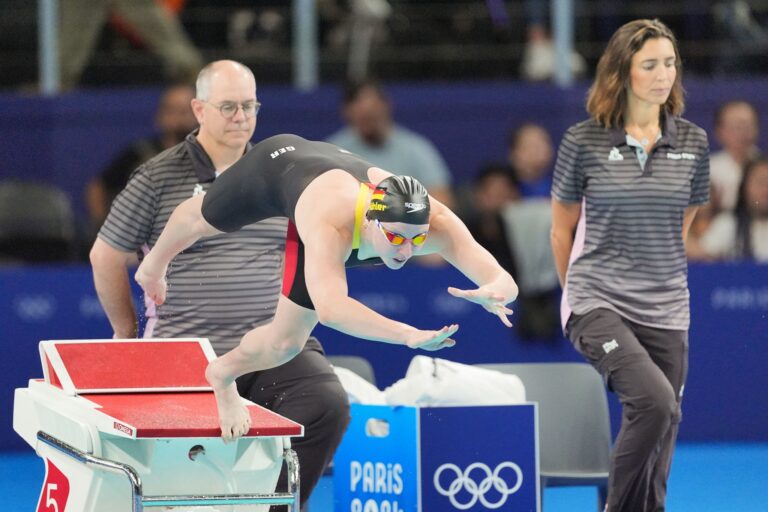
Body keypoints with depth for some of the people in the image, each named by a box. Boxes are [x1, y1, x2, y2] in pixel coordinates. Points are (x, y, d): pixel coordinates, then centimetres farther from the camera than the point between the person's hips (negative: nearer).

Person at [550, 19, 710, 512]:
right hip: (598, 304, -4)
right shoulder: (584, 140, -3)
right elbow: (562, 230, 10)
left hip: (665, 310, 4)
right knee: (655, 401, -26)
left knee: (662, 426, 1)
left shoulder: (692, 142, 5)